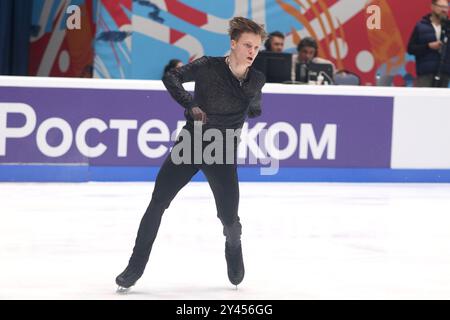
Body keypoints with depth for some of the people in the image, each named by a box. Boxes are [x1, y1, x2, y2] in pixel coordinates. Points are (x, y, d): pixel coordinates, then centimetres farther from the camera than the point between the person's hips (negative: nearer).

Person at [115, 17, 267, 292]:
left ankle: (234, 249, 36)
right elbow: (171, 76, -18)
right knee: (157, 204, -7)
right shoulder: (209, 67, -10)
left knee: (229, 217, 0)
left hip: (223, 156, 2)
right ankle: (136, 267, 4)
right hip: (190, 145, -1)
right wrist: (191, 105, -25)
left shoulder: (257, 80, 0)